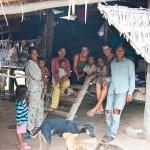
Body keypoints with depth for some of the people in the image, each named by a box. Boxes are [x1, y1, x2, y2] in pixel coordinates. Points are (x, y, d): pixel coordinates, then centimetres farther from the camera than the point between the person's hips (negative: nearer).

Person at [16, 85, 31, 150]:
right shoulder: (20, 102, -28)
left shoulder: (23, 99, 2)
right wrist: (19, 121, -22)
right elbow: (18, 112, -26)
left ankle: (20, 143, 34)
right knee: (19, 132, 5)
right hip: (21, 120, -9)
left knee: (20, 132, 21)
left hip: (24, 119, 9)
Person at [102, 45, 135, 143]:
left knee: (116, 110, -19)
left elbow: (132, 78, 2)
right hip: (112, 90, 5)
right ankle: (111, 130, 10)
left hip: (122, 90, -5)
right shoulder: (113, 63, 20)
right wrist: (107, 79, 7)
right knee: (108, 111, -4)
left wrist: (130, 93, -6)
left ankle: (111, 134, -16)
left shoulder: (129, 63, 6)